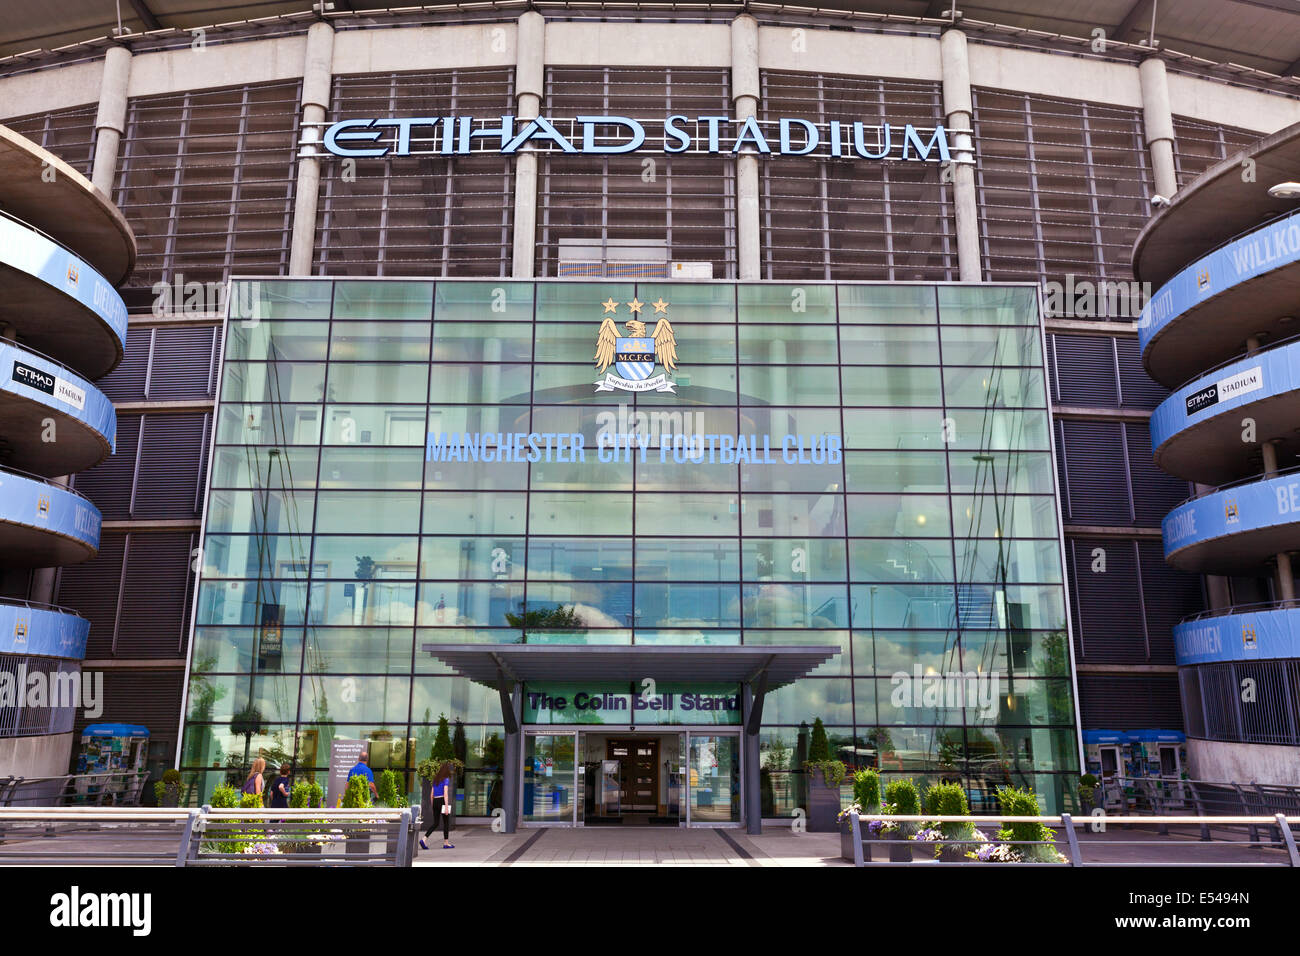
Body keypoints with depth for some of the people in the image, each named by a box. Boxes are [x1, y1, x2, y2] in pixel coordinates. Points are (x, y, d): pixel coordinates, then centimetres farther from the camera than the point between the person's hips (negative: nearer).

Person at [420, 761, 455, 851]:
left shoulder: (436, 779, 15)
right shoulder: (446, 779, -6)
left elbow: (432, 794, 17)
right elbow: (445, 793, -15)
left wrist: (432, 806, 22)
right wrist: (446, 806, -18)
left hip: (435, 801, 7)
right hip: (442, 801, -7)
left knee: (435, 823, 8)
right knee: (446, 823, 5)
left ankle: (424, 839, -9)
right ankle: (446, 843, 9)